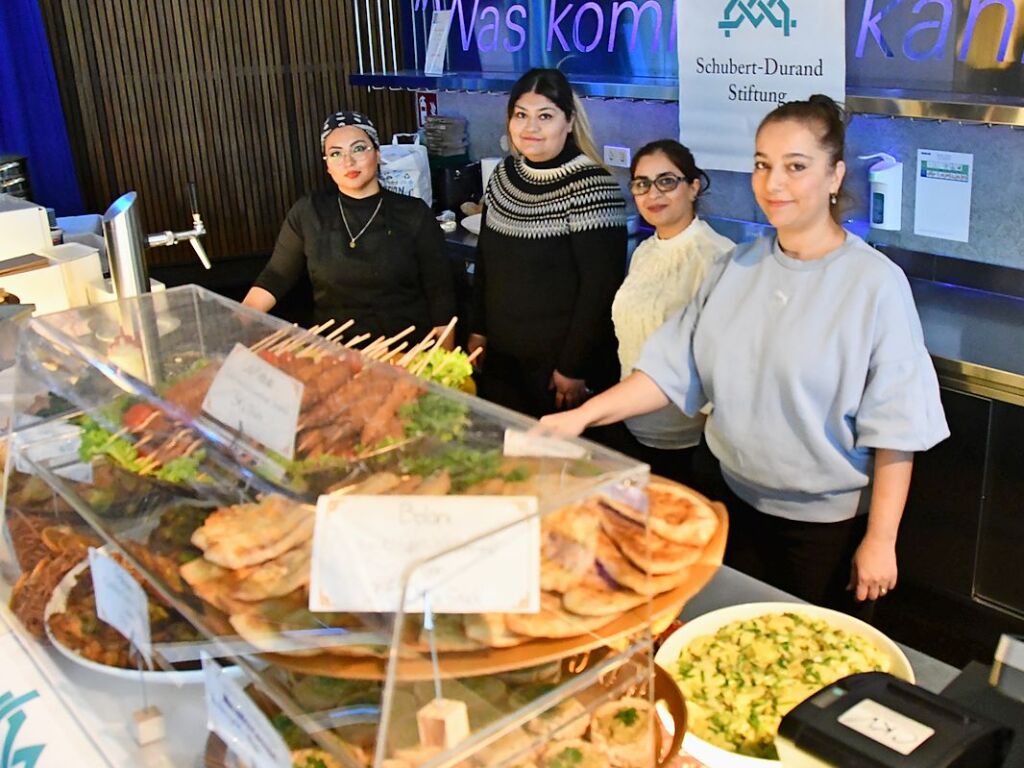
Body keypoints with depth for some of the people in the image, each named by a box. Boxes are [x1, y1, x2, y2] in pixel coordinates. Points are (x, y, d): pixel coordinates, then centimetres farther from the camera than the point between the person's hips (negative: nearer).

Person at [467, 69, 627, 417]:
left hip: (558, 363, -6)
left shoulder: (591, 185, -17)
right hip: (500, 356, 6)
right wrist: (477, 331, 11)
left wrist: (573, 368, -16)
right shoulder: (503, 175, 3)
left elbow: (601, 287, -17)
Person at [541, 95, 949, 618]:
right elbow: (674, 367, -3)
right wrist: (584, 414, -13)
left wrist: (880, 539, -13)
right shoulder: (735, 268, -2)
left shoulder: (875, 283, -17)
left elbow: (895, 426, -15)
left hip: (832, 521, -4)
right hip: (741, 503, 5)